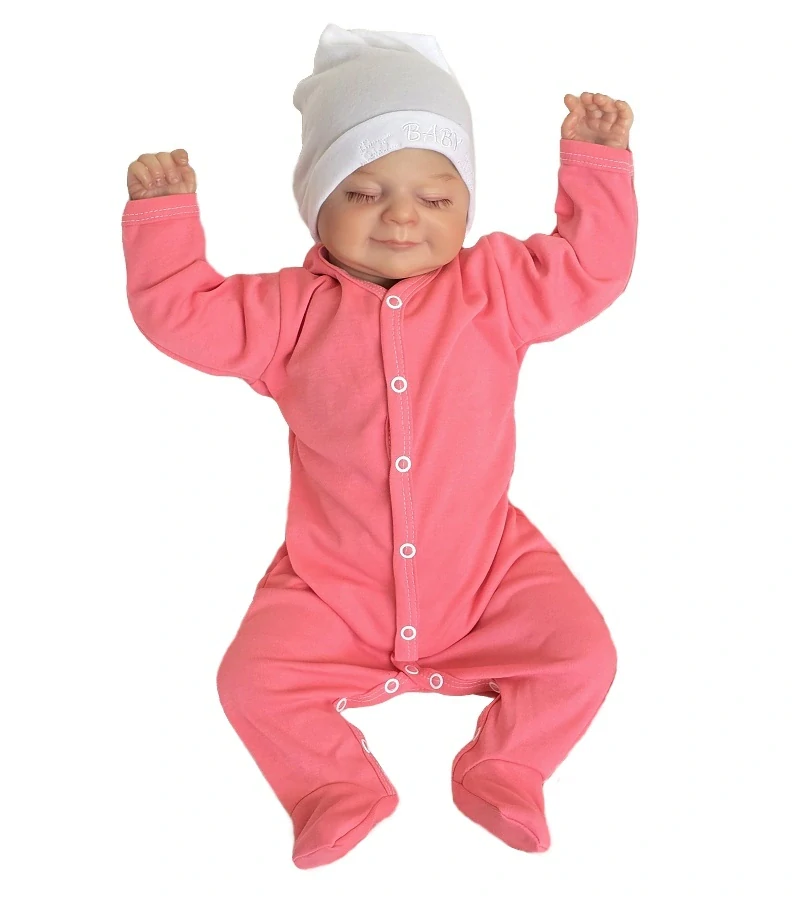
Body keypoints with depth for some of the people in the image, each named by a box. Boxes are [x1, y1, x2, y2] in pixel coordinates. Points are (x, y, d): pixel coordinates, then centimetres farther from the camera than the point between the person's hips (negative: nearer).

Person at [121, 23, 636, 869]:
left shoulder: (495, 286, -1)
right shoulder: (291, 308, -4)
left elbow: (591, 266, 0)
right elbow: (181, 314, -4)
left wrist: (595, 160, -6)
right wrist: (162, 211, -11)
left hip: (484, 572, 1)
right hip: (335, 588, 0)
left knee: (582, 654, -13)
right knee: (253, 678, -14)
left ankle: (503, 772, 11)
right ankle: (340, 787, 10)